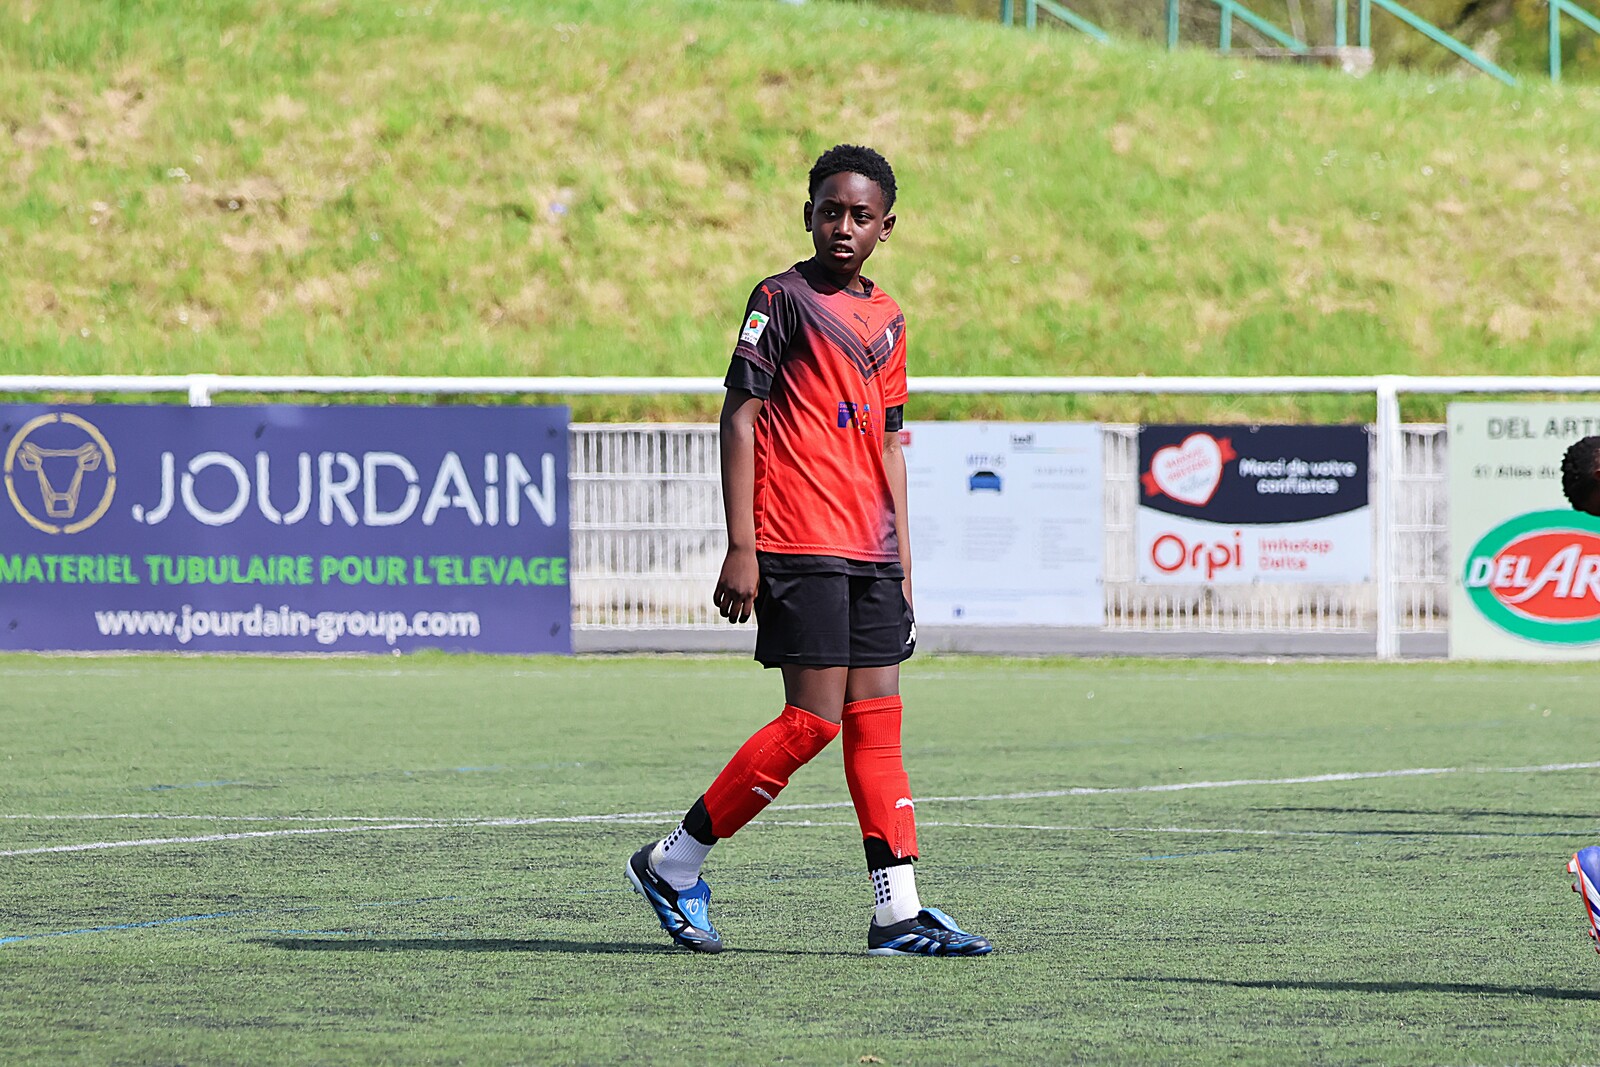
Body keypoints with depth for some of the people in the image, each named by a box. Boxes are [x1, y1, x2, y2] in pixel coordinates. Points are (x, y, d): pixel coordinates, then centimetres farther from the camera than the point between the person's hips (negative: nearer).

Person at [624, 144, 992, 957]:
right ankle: (673, 865, 0)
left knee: (877, 720, 3)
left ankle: (897, 913, 1)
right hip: (798, 548, -7)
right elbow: (739, 417, -7)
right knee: (814, 720, -11)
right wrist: (740, 548, -14)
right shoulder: (783, 299, -3)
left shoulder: (886, 318, 17)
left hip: (869, 553, 7)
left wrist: (903, 561, 17)